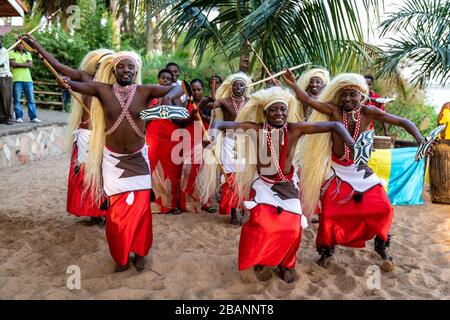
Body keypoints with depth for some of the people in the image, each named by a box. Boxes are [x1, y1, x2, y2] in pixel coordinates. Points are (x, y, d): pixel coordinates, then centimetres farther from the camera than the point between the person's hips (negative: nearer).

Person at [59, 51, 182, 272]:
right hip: (113, 159, 0)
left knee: (140, 208, 2)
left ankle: (140, 252, 23)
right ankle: (120, 256, 24)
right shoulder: (103, 89, -4)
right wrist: (68, 83, -38)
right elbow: (80, 85, -15)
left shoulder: (144, 91, -6)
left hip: (138, 158, 0)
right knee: (115, 210, 5)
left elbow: (178, 88, -12)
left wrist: (168, 96, -34)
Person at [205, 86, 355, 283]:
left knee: (292, 228, -2)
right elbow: (221, 124, -19)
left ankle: (285, 264, 29)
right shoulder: (255, 129, -19)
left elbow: (335, 125, -15)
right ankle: (260, 262, 14)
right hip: (263, 183, -1)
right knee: (262, 224, -18)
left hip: (287, 185, 2)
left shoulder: (295, 129, -18)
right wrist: (213, 132, -42)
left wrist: (353, 146, -29)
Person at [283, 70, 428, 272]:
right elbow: (308, 100, -21)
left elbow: (403, 122, -11)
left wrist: (420, 139, -25)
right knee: (329, 211, -1)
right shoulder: (334, 110, -14)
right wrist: (293, 85, -37)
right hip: (338, 171, -1)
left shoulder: (369, 113, -12)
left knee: (383, 209, -2)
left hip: (361, 171, 1)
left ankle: (382, 247, 25)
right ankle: (327, 250, 24)